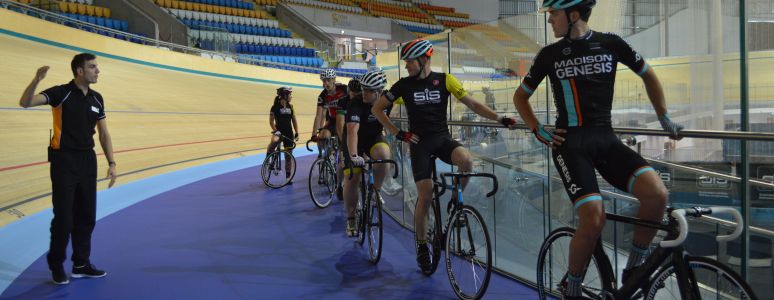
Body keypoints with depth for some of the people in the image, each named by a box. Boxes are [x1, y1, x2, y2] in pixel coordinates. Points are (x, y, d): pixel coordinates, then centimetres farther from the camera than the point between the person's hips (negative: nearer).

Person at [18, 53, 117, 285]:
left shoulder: (97, 98, 8)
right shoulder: (61, 93, -9)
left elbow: (104, 134, 13)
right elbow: (25, 102, -22)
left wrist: (111, 163, 7)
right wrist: (36, 80, -39)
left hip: (88, 161, 6)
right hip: (64, 161, -6)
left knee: (86, 216, 11)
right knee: (64, 217, -2)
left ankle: (81, 264, 23)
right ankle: (56, 265, 16)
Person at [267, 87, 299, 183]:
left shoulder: (290, 107, 6)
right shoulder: (275, 107, -6)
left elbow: (294, 120, 12)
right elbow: (271, 121, -7)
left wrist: (296, 133, 4)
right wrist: (275, 130, -22)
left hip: (289, 133, 4)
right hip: (279, 132, -4)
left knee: (288, 155, 6)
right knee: (274, 141, -39)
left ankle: (288, 176, 15)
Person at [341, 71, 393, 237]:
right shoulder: (356, 103, -30)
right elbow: (352, 131, -43)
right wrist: (353, 156, -55)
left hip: (374, 137, 2)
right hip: (355, 140, -2)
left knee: (384, 155, -32)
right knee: (352, 179, -9)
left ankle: (375, 190, -9)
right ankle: (351, 219, 9)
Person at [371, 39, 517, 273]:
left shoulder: (444, 80, -1)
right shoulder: (404, 85, -2)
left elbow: (473, 104, -1)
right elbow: (377, 109, 5)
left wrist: (499, 118, -13)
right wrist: (398, 133, -3)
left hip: (443, 137, 1)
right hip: (419, 142, -1)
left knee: (466, 160, -31)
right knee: (425, 195, -9)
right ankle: (422, 247, 10)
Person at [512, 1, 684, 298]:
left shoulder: (610, 44, 5)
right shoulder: (549, 54, 3)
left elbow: (648, 75, 19)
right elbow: (520, 97, 16)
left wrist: (664, 118, 18)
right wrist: (539, 131, 4)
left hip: (606, 139, 2)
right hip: (570, 143, -2)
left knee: (657, 194, -21)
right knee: (594, 219, -21)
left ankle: (633, 270, -1)